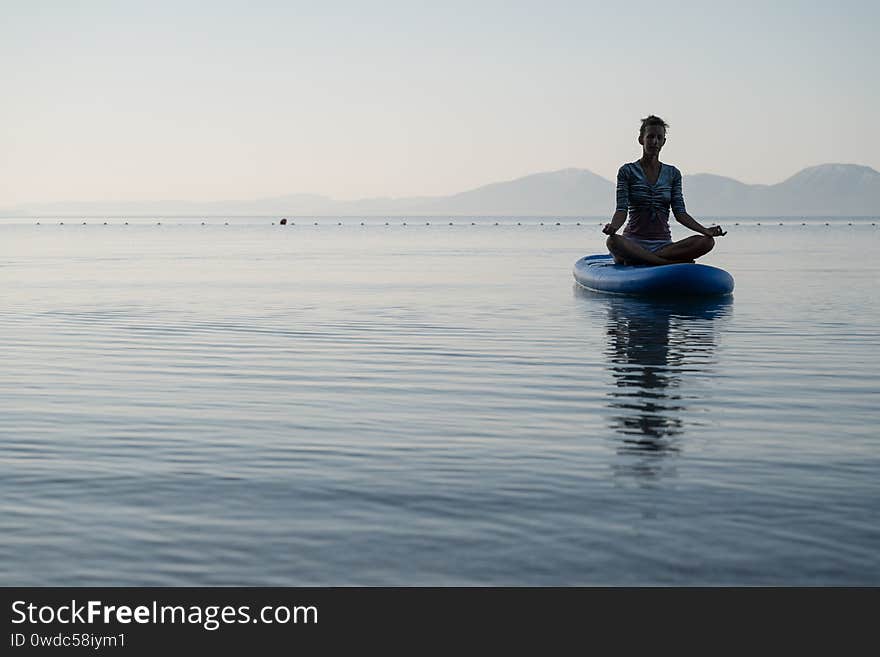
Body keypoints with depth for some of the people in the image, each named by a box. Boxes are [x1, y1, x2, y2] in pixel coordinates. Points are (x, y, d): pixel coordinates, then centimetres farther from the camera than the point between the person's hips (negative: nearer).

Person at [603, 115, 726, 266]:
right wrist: (613, 227, -28)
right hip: (634, 243, -4)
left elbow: (679, 212, 6)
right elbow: (622, 209, -5)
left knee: (707, 242, -24)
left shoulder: (673, 174, 13)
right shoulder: (627, 171, 4)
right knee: (612, 241, -38)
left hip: (663, 244, 4)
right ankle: (672, 263, -32)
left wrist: (705, 230, -10)